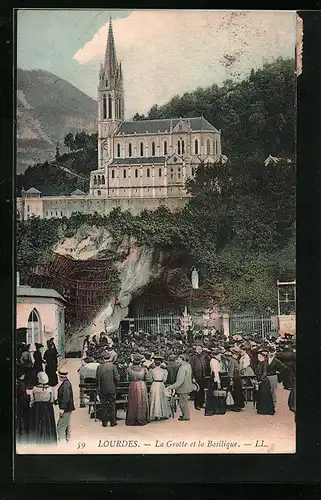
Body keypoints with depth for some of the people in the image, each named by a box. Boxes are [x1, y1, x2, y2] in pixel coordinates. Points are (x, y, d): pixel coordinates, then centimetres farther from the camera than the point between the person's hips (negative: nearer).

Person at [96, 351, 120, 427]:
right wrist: (115, 385, 9)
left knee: (104, 406, 10)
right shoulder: (113, 366, -9)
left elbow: (97, 378, -1)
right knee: (112, 405, 9)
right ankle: (113, 422, 13)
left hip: (102, 390, 1)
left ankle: (104, 422, 14)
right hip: (112, 389, -1)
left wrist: (98, 388, 12)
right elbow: (117, 378, -9)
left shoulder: (99, 367, -5)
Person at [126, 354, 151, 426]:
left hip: (133, 386, 1)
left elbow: (129, 377, 6)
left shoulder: (130, 369, -7)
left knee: (133, 403, 11)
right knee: (141, 402, 9)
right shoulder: (144, 369, -10)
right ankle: (141, 419, 12)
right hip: (142, 386, -1)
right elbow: (147, 379, -4)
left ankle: (131, 420, 16)